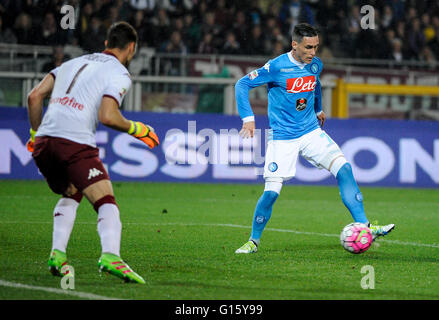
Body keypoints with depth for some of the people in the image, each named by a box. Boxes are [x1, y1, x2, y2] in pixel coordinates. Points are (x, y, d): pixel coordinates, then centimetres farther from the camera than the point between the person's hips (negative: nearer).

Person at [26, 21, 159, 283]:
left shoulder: (74, 63, 25)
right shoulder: (119, 73, 5)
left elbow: (35, 96, 19)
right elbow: (107, 116, -11)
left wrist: (35, 133, 29)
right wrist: (137, 129, 5)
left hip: (44, 141, 7)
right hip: (76, 143, -7)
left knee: (71, 195, 27)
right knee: (107, 203, -7)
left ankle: (57, 254, 11)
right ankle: (110, 256, -32)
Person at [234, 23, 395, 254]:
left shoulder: (315, 65, 2)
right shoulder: (276, 67, -15)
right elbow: (242, 84, -10)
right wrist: (248, 118, -17)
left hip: (311, 131, 5)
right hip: (282, 137, -5)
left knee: (343, 168, -13)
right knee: (271, 191, -9)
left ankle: (364, 228, -11)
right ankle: (253, 241, 12)